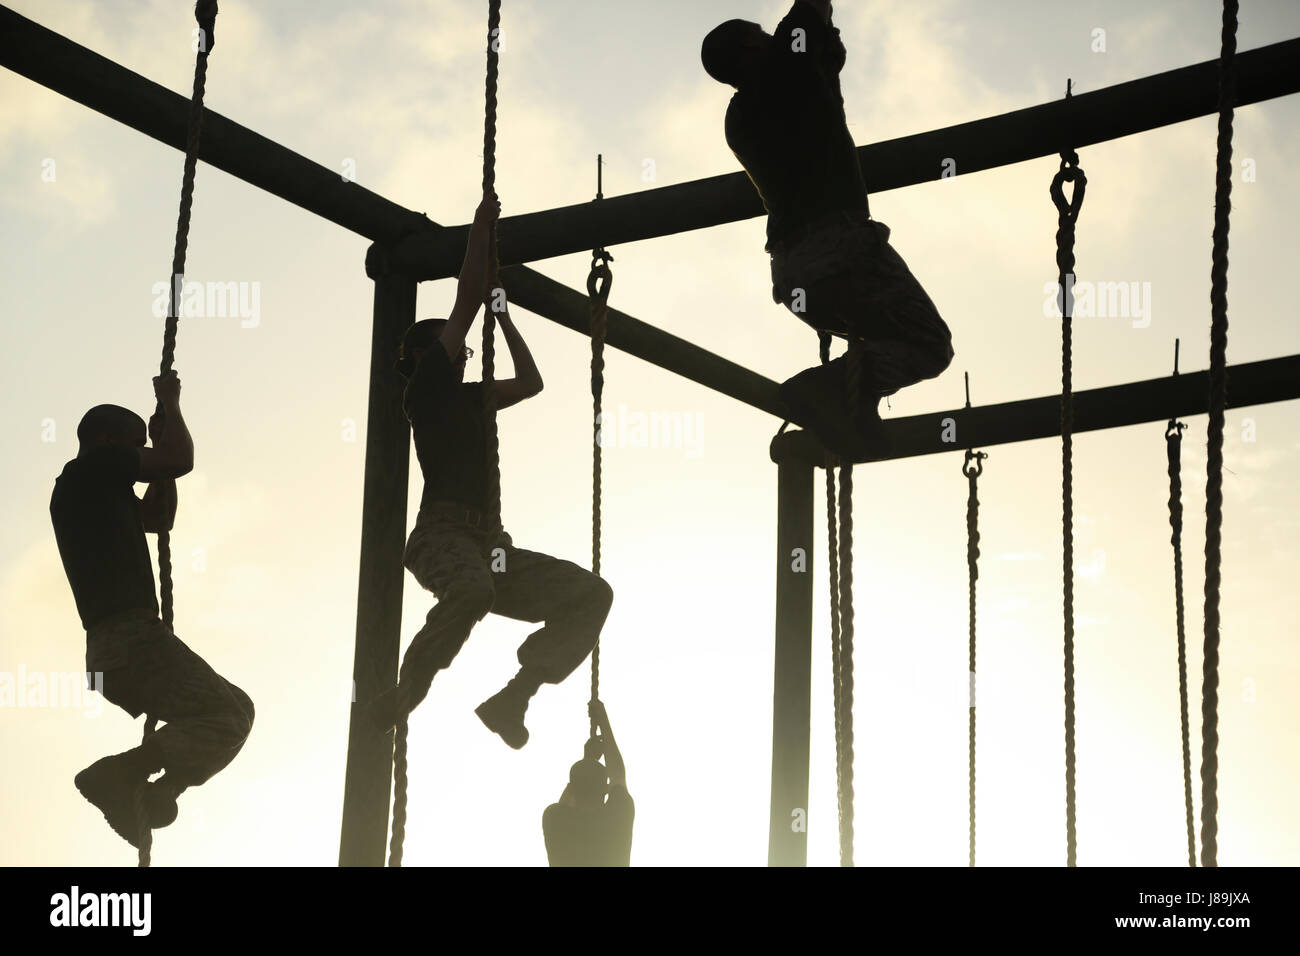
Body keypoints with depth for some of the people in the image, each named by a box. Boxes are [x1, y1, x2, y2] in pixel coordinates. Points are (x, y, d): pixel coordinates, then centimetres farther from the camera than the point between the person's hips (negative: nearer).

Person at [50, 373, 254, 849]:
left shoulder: (85, 490, 25)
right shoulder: (93, 466, -1)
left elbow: (159, 519, 33)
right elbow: (181, 461, -8)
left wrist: (162, 437, 29)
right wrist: (170, 404, 8)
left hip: (107, 649, 10)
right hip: (131, 636, -10)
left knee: (230, 712, 17)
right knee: (230, 714, -14)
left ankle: (140, 796, 7)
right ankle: (115, 774, -21)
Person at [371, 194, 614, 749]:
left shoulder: (464, 397, 27)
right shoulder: (426, 387, 7)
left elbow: (530, 382, 35)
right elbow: (467, 300, 2)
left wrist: (503, 313, 35)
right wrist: (481, 228, 10)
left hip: (489, 541, 8)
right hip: (444, 532, -8)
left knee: (591, 594, -7)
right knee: (470, 590, -42)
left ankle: (511, 699, -6)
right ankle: (404, 696, -22)